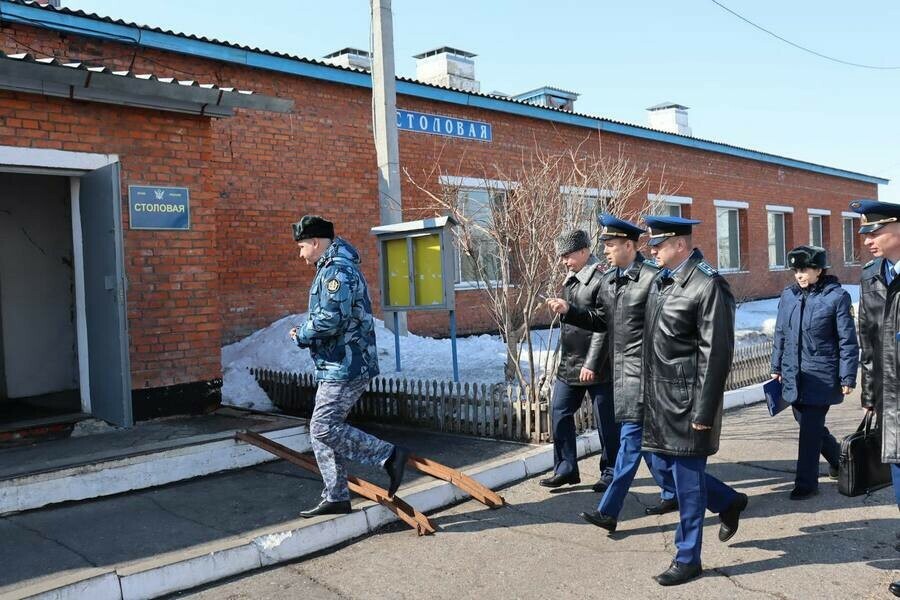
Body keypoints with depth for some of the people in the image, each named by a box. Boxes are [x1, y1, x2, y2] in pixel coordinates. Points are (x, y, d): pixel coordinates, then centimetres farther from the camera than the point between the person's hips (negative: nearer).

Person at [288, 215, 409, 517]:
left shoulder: (337, 270, -16)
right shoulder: (333, 267, 19)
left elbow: (330, 319, -25)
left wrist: (302, 335, -8)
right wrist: (308, 334, 10)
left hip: (344, 367, -11)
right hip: (338, 367, 11)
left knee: (324, 428, -10)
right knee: (322, 430, 12)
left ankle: (390, 455, -4)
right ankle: (336, 497, 19)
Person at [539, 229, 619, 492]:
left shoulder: (600, 280, -15)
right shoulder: (571, 279, 10)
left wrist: (592, 364, -20)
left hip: (595, 365, -8)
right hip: (569, 362, 8)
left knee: (606, 420, 4)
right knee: (560, 411, 9)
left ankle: (611, 472, 18)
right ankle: (566, 469, 19)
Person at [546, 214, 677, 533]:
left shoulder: (652, 278, -13)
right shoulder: (607, 280, 11)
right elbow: (600, 320, 16)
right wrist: (568, 310, 2)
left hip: (643, 369, -8)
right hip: (621, 367, 8)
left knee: (631, 437, -6)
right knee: (648, 436, 17)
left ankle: (608, 511, -4)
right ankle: (672, 493, 33)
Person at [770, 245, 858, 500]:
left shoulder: (837, 296, -9)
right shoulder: (788, 295, 5)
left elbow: (848, 341, -7)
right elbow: (780, 334, 14)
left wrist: (847, 378, -9)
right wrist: (777, 367, 15)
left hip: (821, 376, -6)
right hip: (793, 375, 6)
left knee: (810, 429, -4)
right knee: (809, 424, 18)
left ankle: (806, 483, 10)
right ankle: (837, 458, 44)